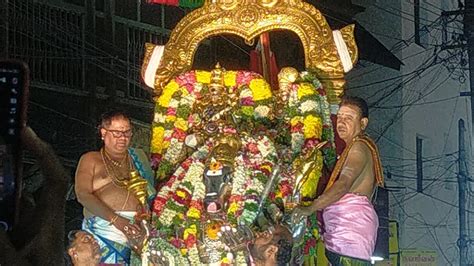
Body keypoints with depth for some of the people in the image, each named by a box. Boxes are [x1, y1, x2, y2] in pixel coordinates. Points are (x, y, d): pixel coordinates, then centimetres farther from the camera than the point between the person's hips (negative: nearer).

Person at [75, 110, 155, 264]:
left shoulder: (138, 157, 23)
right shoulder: (90, 160, 14)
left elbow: (152, 192, 15)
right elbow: (83, 195, -2)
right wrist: (116, 219, -15)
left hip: (137, 230, 2)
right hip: (104, 231, -2)